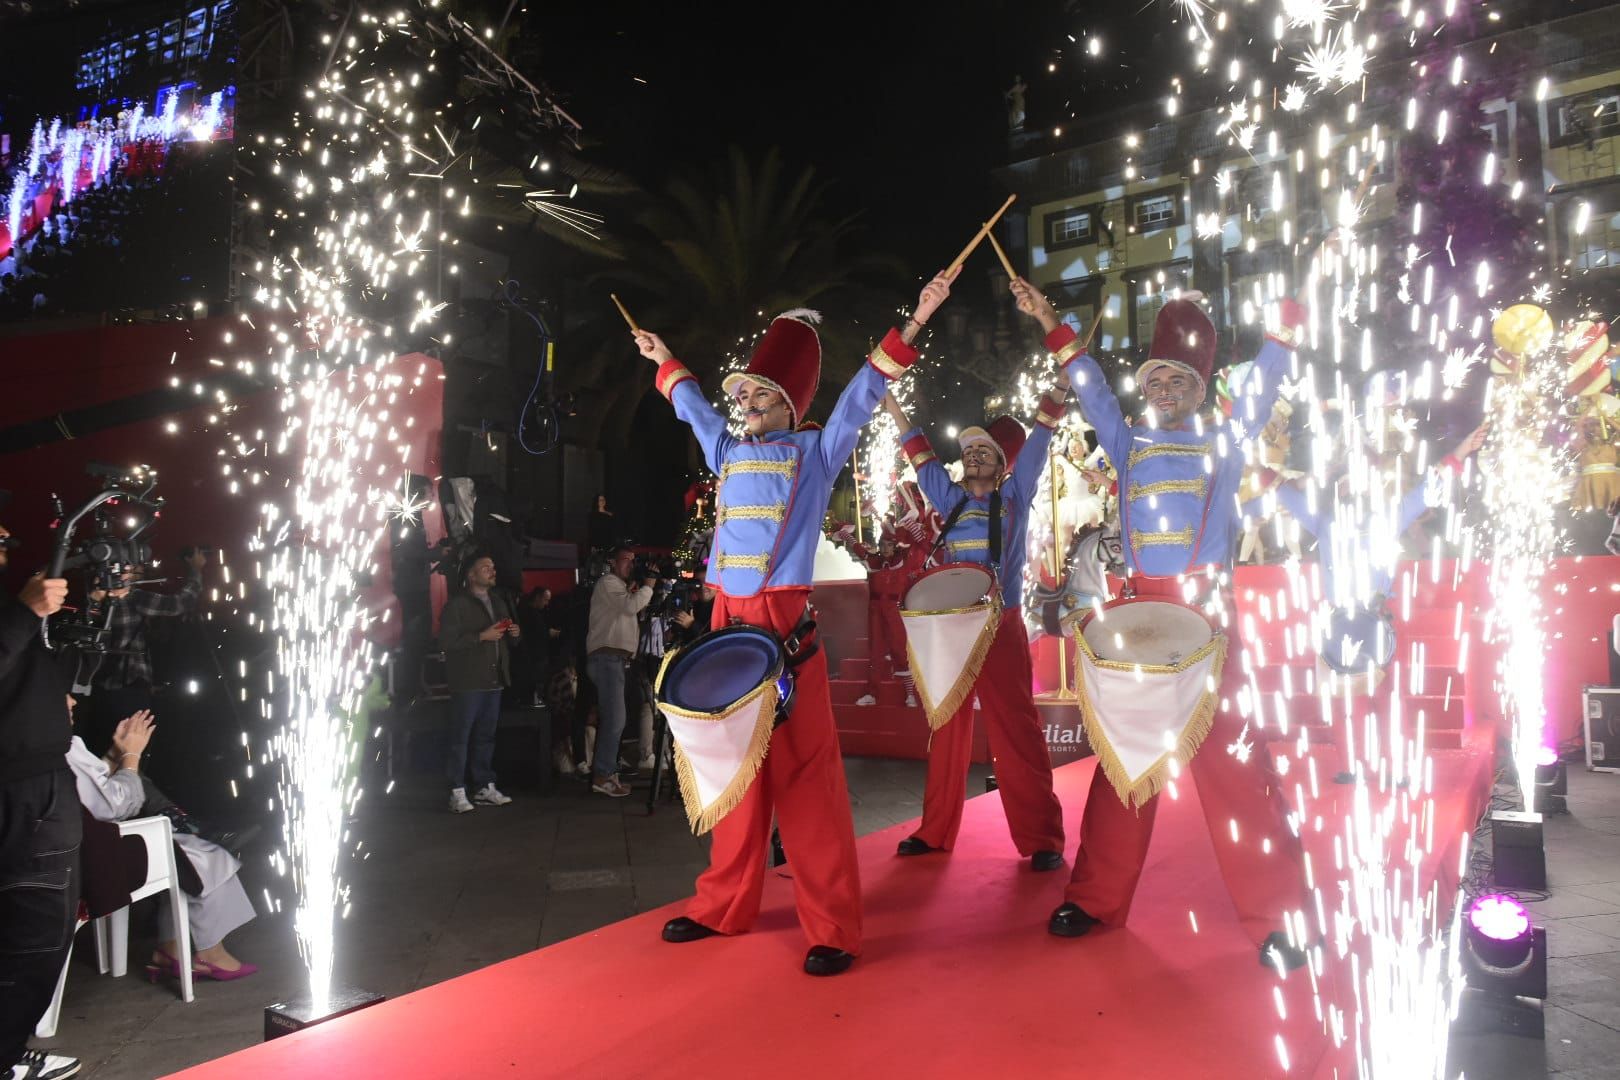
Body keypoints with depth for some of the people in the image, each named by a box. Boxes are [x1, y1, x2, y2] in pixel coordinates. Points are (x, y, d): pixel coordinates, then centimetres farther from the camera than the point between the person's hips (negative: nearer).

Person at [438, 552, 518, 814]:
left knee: (486, 735, 11)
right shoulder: (457, 604, -5)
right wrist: (482, 636, -18)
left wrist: (516, 632, 5)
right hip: (467, 681, -7)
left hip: (494, 679, 7)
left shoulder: (499, 601, 18)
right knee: (461, 736, -5)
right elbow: (447, 640, -15)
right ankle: (457, 792, -3)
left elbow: (510, 631, 29)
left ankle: (485, 786, 17)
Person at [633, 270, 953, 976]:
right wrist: (665, 362, 47)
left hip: (786, 622, -5)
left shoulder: (816, 451, 5)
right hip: (728, 619, 5)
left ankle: (832, 927, -3)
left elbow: (863, 393, -2)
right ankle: (726, 904, 20)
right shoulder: (729, 453, 18)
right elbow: (693, 406, 35)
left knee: (804, 770, -8)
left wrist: (915, 322, -8)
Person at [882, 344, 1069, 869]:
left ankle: (1041, 838, -1)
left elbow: (1036, 440, 6)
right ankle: (935, 831, 15)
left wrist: (1053, 401, 2)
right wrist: (891, 403, 17)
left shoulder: (1015, 496, 10)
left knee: (1018, 732, -5)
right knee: (947, 732, 7)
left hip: (1000, 627, -3)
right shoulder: (950, 501, 17)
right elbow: (921, 455, 18)